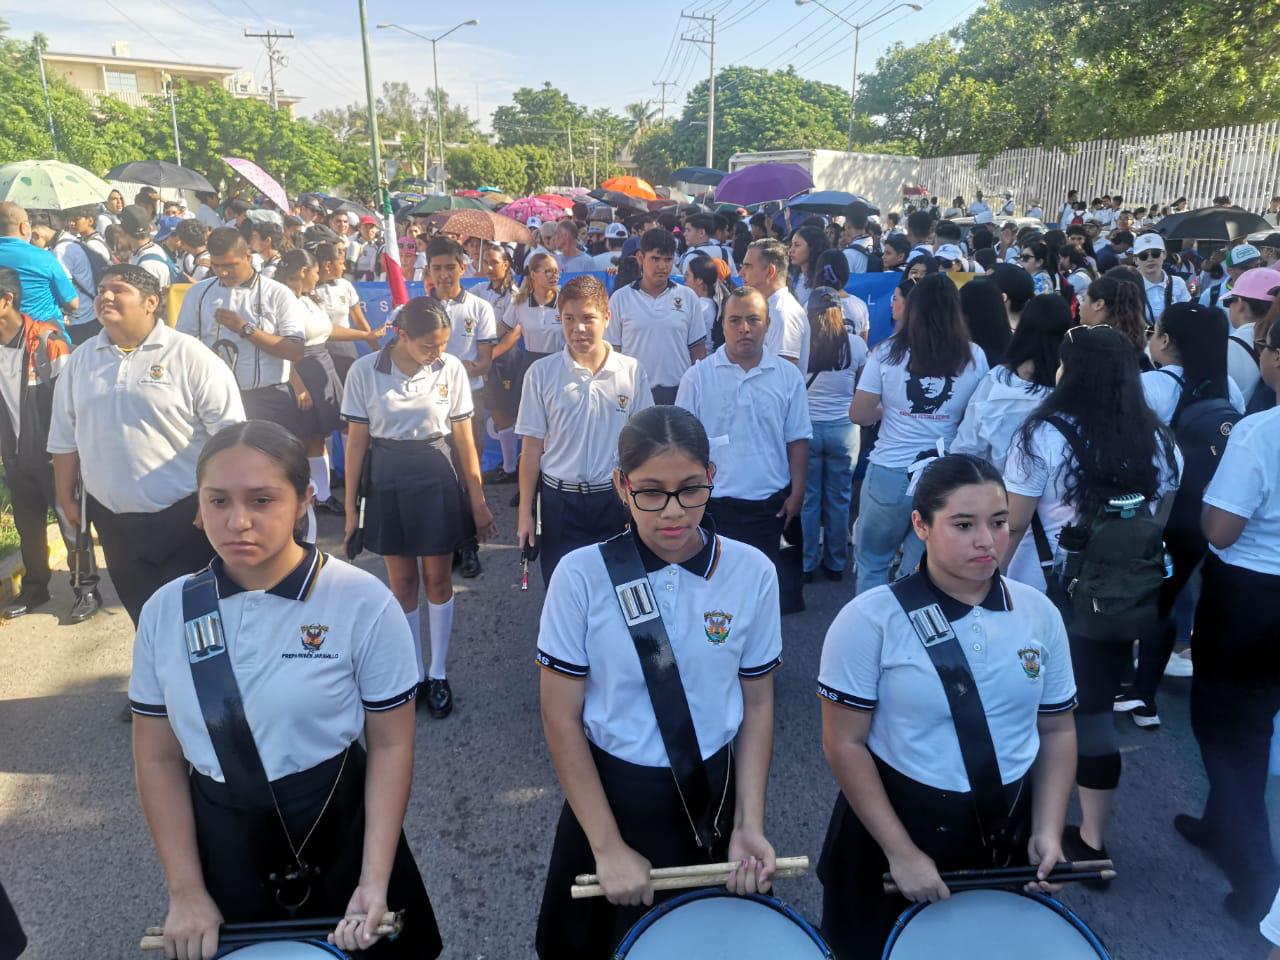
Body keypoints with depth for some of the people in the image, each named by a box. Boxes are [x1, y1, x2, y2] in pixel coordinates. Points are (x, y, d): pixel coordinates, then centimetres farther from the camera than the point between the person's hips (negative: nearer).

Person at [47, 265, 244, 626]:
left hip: (185, 513, -5)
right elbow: (65, 438, 13)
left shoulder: (189, 356, -9)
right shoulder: (80, 361, 6)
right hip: (112, 516, 5)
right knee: (144, 613, 17)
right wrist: (66, 498, 12)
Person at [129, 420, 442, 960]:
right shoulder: (165, 611, -8)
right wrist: (185, 890, -3)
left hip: (337, 832, -2)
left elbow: (390, 745, -12)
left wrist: (374, 881, -15)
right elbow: (158, 758, 0)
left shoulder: (363, 603, -18)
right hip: (217, 841, 3)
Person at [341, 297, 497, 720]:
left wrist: (478, 502, -3)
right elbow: (357, 441, -2)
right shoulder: (364, 371, -9)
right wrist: (350, 507, 0)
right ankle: (414, 671, 28)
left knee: (438, 579, 9)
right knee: (402, 582, 11)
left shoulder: (452, 368, -9)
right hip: (388, 484, 0)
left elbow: (464, 438, -3)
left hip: (437, 480, 0)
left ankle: (438, 673, 25)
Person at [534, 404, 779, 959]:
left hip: (712, 794, 1)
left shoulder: (752, 573, -12)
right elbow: (561, 718, -11)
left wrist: (748, 823, -7)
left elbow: (757, 704, 0)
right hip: (608, 792, -1)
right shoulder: (582, 575, -17)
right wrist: (608, 845, -11)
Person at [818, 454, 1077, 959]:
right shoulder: (869, 620, -18)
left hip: (1008, 827, 4)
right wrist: (900, 852, -15)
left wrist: (1048, 829, -4)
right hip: (898, 819, -3)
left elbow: (1056, 730, 5)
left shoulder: (1039, 613, -5)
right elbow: (845, 745, -15)